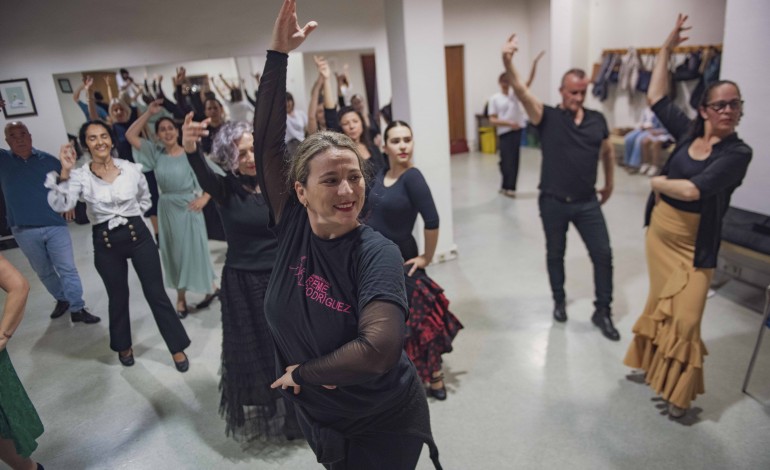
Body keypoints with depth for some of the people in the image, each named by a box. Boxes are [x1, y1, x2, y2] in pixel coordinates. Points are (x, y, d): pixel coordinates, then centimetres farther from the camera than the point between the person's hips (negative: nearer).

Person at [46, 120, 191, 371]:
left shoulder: (132, 169, -3)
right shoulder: (80, 176, -7)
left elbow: (145, 199, 15)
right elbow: (59, 205, -23)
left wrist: (131, 217, 8)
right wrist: (64, 173, -30)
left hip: (138, 235, 0)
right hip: (105, 243, 0)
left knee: (156, 293, 3)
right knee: (118, 297, 16)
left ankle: (177, 347, 14)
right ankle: (123, 346, 38)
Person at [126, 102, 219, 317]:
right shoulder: (156, 153, 3)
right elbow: (130, 135, 4)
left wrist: (204, 197, -15)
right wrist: (149, 113, 1)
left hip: (188, 207, -4)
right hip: (167, 208, 4)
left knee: (193, 249, 3)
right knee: (173, 251, 10)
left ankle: (210, 288, 23)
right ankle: (181, 298, 19)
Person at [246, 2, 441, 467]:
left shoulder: (377, 253, -27)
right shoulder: (294, 227, -14)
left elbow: (378, 348, -39)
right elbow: (268, 142, -16)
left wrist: (302, 371, -23)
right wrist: (278, 54, -22)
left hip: (384, 428, -4)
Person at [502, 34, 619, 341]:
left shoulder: (597, 120, 2)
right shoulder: (547, 117, -8)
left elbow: (607, 153, 18)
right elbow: (521, 92, -24)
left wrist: (609, 184, 22)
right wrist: (508, 63, -40)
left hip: (587, 202, 3)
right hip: (553, 202, -2)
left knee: (602, 254, 3)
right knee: (555, 254, 13)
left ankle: (602, 312, 19)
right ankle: (559, 300, 37)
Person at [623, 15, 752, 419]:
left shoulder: (737, 152, -14)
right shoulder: (688, 132, 1)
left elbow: (695, 189, -27)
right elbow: (656, 98, 6)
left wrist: (660, 182, -10)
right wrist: (667, 49, 5)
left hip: (694, 246, -4)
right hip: (658, 233, 5)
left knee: (684, 318, -2)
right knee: (660, 306, 17)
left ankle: (680, 394, 17)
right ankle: (655, 367, 37)